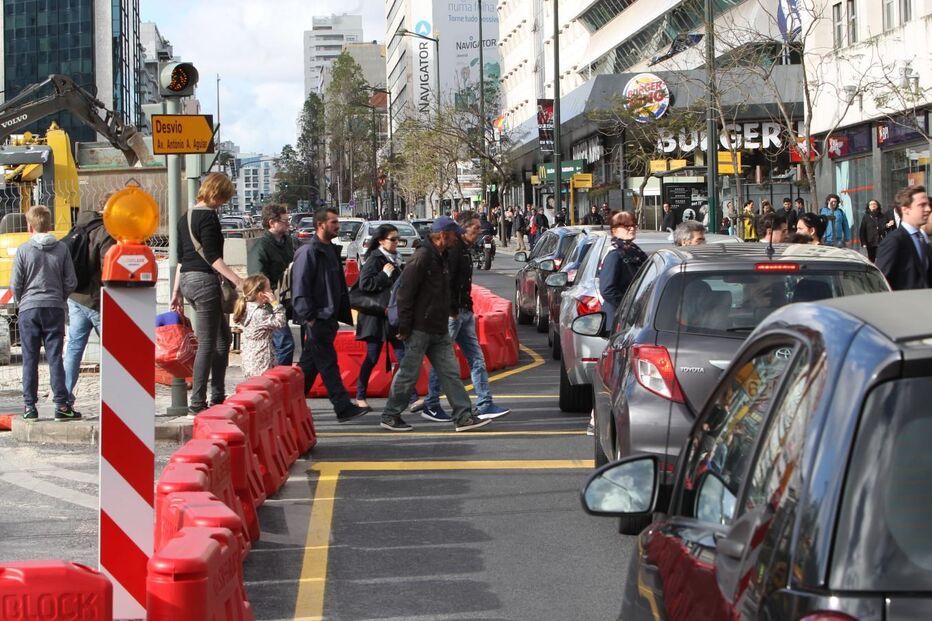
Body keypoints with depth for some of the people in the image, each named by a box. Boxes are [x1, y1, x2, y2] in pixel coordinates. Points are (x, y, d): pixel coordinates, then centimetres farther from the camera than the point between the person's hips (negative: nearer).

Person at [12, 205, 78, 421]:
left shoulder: (23, 250, -5)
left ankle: (29, 405, 6)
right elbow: (71, 282, 1)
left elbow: (15, 284, -3)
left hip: (29, 308, -1)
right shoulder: (62, 249, 0)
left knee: (30, 359, 5)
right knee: (55, 357, 3)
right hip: (55, 309, 1)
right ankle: (61, 405, -1)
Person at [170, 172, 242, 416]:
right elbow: (212, 256, -19)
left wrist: (177, 291, 21)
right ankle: (197, 403, -5)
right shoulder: (208, 217, -12)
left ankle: (218, 397, 18)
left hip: (187, 279, 10)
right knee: (207, 344, -5)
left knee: (223, 337, 17)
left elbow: (181, 257, 19)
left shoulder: (185, 218, 16)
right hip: (205, 280, -10)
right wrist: (237, 280, -22)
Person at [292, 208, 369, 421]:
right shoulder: (308, 252, -12)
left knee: (310, 364, 13)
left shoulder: (331, 250, 17)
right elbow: (300, 288, -16)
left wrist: (343, 315, 17)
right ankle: (343, 407, -8)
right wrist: (309, 317, -19)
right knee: (328, 364, -7)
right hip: (316, 320, -9)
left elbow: (339, 287, 23)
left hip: (328, 318, 9)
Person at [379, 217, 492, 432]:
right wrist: (405, 326, -19)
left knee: (450, 372, 4)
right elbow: (405, 292, -19)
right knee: (408, 374, 0)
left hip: (438, 331, 9)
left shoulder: (440, 258, 15)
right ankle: (390, 416, 12)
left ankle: (463, 416, 4)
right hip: (420, 329, -9)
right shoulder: (422, 257, -16)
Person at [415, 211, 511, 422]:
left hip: (464, 312, 10)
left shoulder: (464, 249, 16)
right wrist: (451, 309, -22)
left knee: (477, 358, 7)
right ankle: (430, 406, 8)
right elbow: (445, 280, -24)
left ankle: (484, 405, 8)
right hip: (452, 314, -10)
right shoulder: (453, 249, -15)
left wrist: (467, 307, 16)